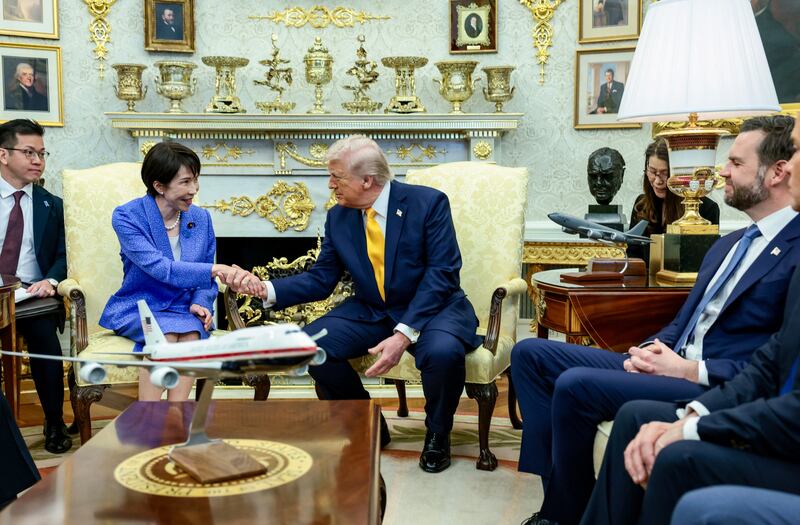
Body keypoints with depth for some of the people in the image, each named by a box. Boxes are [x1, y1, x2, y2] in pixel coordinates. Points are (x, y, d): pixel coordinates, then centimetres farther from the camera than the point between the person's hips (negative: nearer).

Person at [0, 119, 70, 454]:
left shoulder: (52, 206, 15)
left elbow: (63, 256, 9)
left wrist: (50, 281, -14)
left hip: (33, 294, 1)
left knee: (44, 337, -29)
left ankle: (55, 424, -13)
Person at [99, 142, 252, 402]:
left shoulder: (201, 219, 4)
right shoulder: (127, 217, -9)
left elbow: (205, 279, 12)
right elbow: (159, 268, -23)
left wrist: (200, 304, -10)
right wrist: (216, 270, -31)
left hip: (183, 311, 3)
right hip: (137, 310, -3)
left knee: (191, 331, -31)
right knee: (167, 332, -34)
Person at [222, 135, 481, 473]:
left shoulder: (428, 203, -12)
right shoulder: (338, 217, 2)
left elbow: (442, 273, -18)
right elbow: (321, 280, 4)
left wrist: (404, 334, -28)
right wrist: (265, 289, -14)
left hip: (432, 307, -4)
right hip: (371, 312, 5)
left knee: (443, 350, -36)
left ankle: (437, 435, -2)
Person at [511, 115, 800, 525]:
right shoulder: (728, 244, 19)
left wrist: (691, 369, -18)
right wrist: (652, 350, 1)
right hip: (672, 364, 10)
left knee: (575, 385, -27)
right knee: (530, 353, 2)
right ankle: (560, 490, -5)